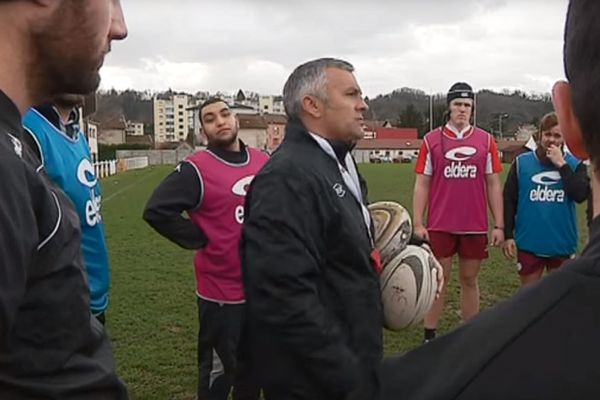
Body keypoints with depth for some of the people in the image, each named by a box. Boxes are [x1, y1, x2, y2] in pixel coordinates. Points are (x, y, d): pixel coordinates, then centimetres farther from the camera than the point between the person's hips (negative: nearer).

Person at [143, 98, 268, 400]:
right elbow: (156, 210, -18)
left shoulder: (263, 161, 3)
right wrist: (201, 239, -15)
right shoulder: (197, 169, -14)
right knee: (219, 372, 8)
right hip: (223, 293, -5)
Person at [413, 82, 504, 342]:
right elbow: (422, 184, 1)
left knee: (469, 280, 12)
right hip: (440, 226, -1)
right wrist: (417, 223, -5)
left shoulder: (486, 140, 3)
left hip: (475, 226, 1)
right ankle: (429, 336, 17)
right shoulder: (431, 140, 0)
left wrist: (499, 225, 1)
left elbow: (493, 185, 5)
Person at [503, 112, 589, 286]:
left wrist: (561, 164, -16)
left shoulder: (575, 164, 0)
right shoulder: (522, 162, -2)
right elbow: (509, 201, 0)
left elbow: (581, 195, -17)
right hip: (529, 244, -1)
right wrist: (508, 235, -4)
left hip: (562, 245, 1)